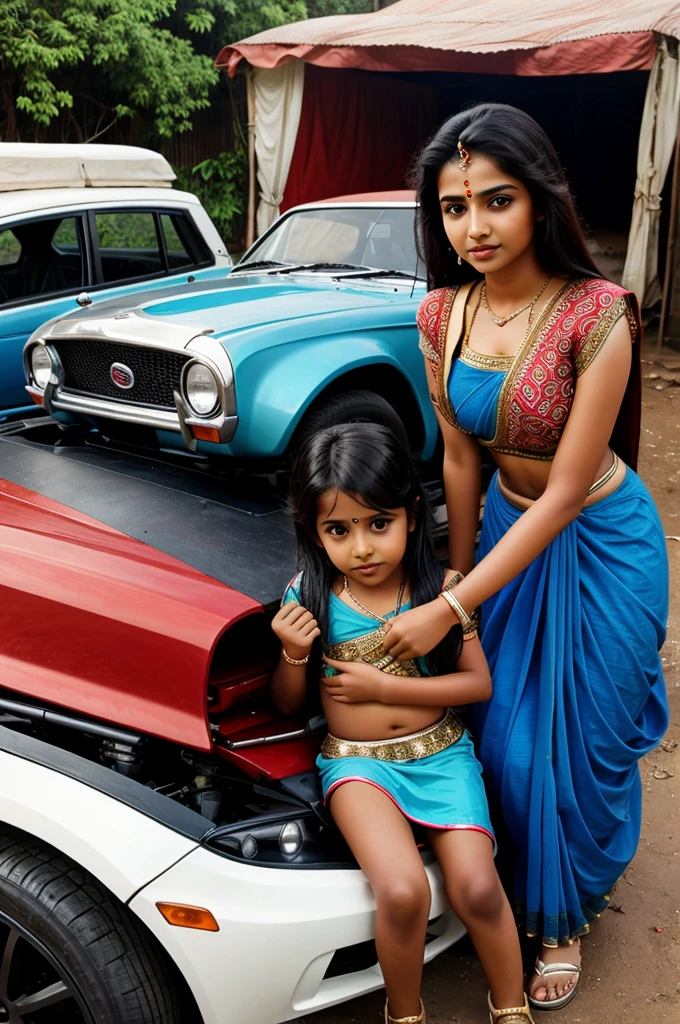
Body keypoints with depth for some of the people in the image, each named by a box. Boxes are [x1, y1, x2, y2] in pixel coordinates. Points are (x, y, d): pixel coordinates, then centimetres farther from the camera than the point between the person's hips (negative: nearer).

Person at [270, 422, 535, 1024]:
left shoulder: (440, 588, -7)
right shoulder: (308, 596, -6)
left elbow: (478, 682, -5)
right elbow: (288, 704, 4)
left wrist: (381, 686, -14)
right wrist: (294, 653, -19)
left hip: (440, 753, 1)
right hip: (356, 762, -1)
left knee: (477, 889, -14)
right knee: (403, 892, -23)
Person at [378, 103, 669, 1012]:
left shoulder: (596, 314, -27)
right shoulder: (442, 315, -10)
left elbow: (566, 491, -25)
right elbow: (460, 459, 0)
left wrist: (451, 611, -25)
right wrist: (459, 571, 6)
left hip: (599, 542, -4)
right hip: (510, 527, 5)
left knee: (578, 739, 10)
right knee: (498, 727, 14)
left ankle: (565, 916, 38)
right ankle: (523, 876, 45)